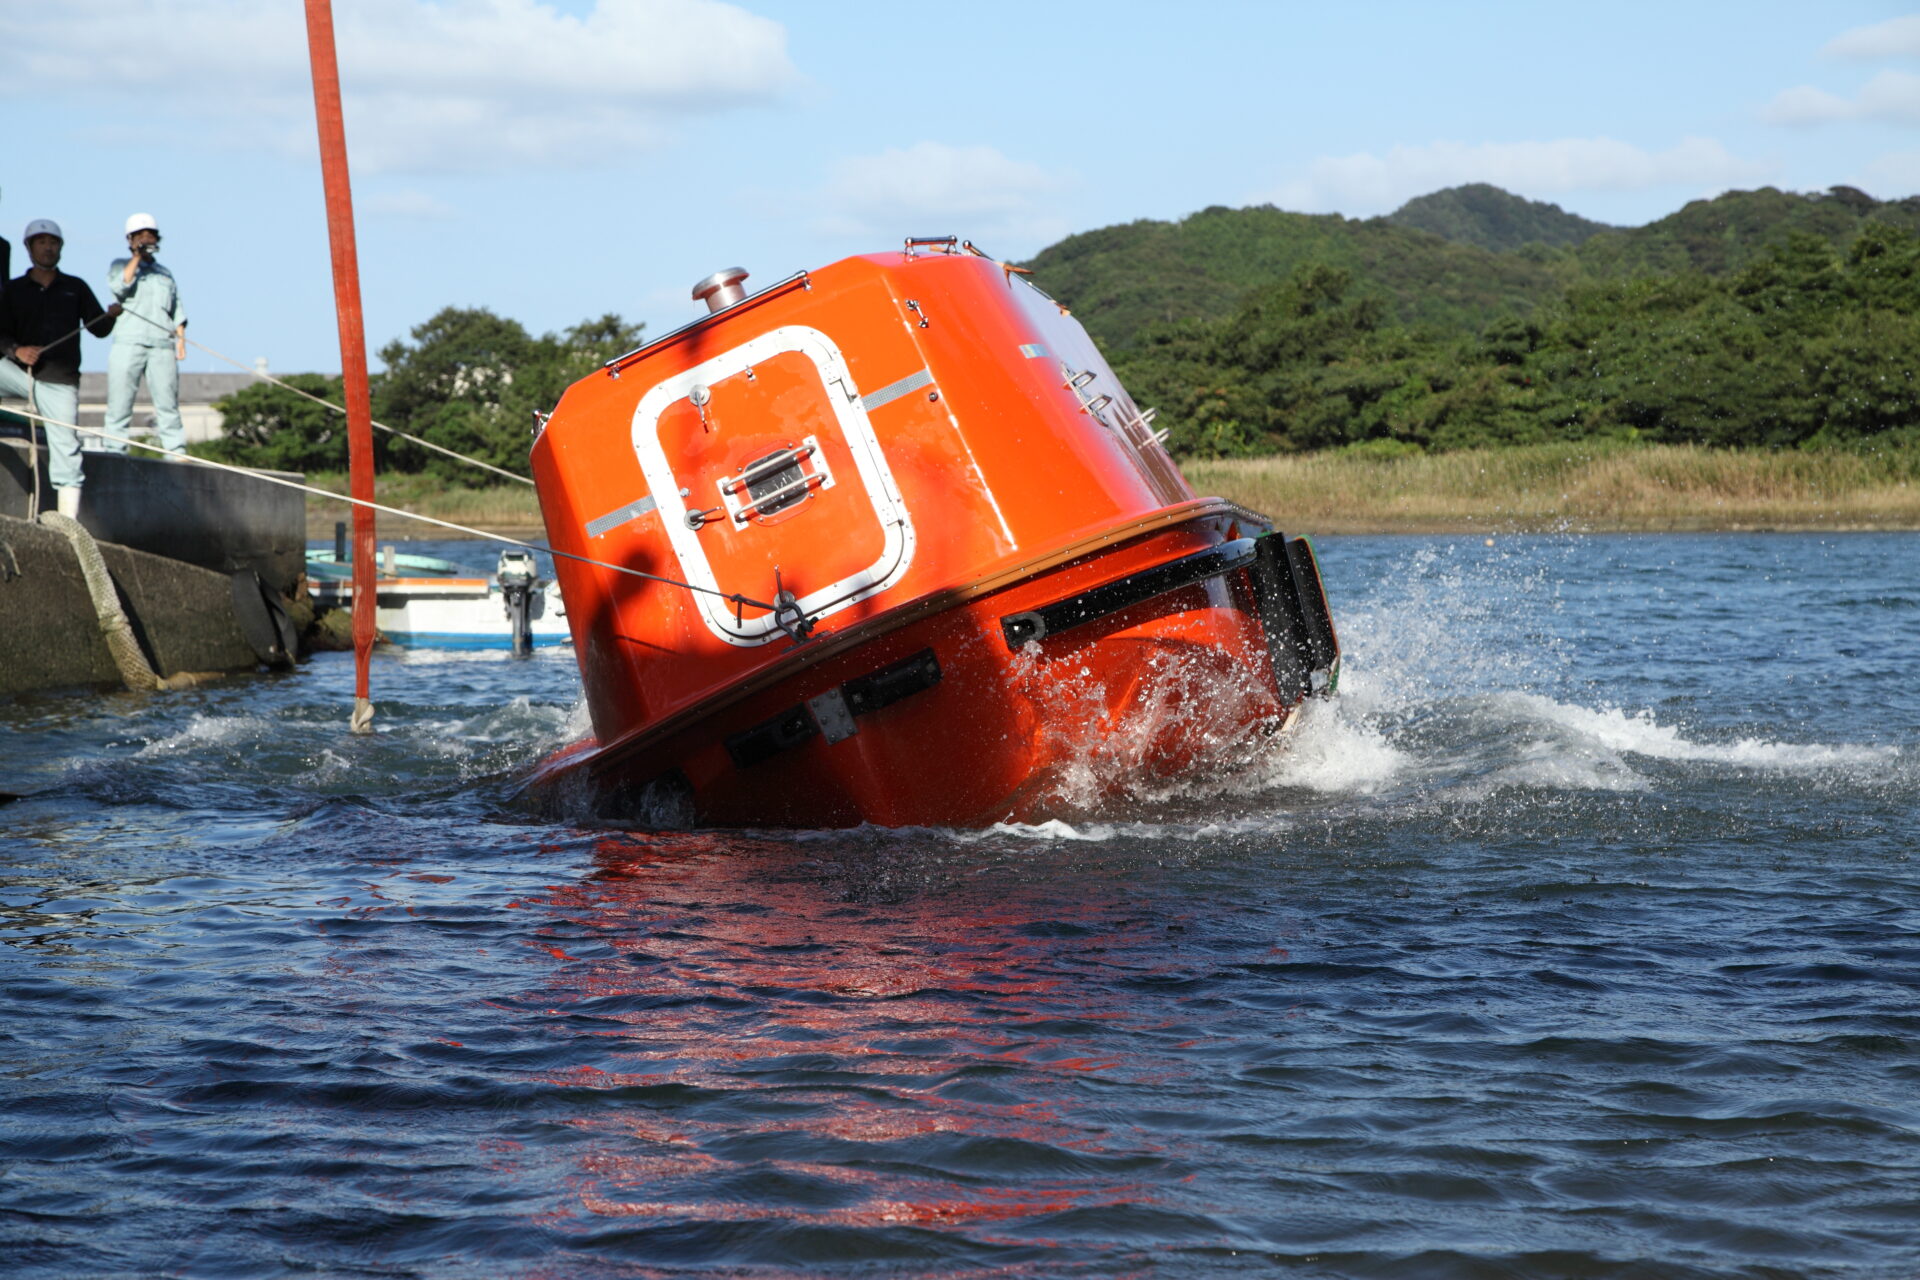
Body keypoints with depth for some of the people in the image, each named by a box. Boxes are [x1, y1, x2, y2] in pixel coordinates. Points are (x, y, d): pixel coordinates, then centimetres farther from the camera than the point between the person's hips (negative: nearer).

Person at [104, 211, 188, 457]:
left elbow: (177, 312, 20)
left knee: (168, 404, -5)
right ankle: (114, 451, -5)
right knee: (119, 403, -6)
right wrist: (137, 256, -6)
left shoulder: (165, 273, 23)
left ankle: (177, 452, -8)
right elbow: (119, 285, -8)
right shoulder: (120, 265, 14)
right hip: (128, 343, -2)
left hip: (162, 346, 2)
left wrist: (181, 338, 6)